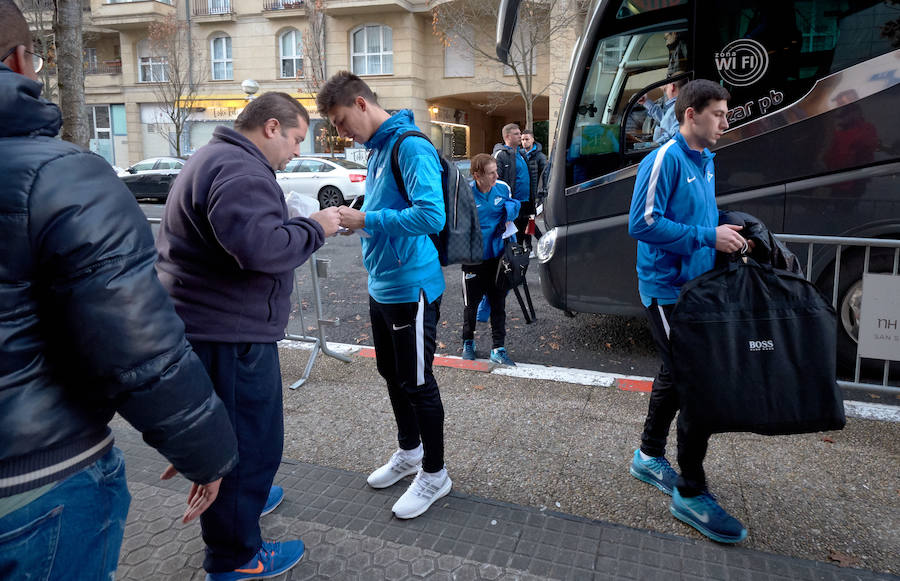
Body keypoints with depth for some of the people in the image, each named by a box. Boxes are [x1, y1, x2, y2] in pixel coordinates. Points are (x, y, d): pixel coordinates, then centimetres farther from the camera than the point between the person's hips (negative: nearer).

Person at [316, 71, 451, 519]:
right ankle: (409, 452, 40)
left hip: (411, 288, -10)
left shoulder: (410, 146, -17)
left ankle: (434, 474, 22)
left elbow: (431, 215, -28)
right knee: (392, 374, 20)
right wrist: (354, 218, 4)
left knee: (417, 383, 3)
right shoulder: (376, 149, 13)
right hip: (381, 286, 10)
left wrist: (366, 221, -21)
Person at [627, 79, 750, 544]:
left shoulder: (705, 161, 14)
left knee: (675, 376, 18)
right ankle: (690, 493, 7)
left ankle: (650, 457, 36)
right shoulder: (665, 159, -14)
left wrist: (726, 235, 5)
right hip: (667, 290, -9)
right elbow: (643, 223, -21)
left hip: (694, 285, 9)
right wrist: (707, 237, -21)